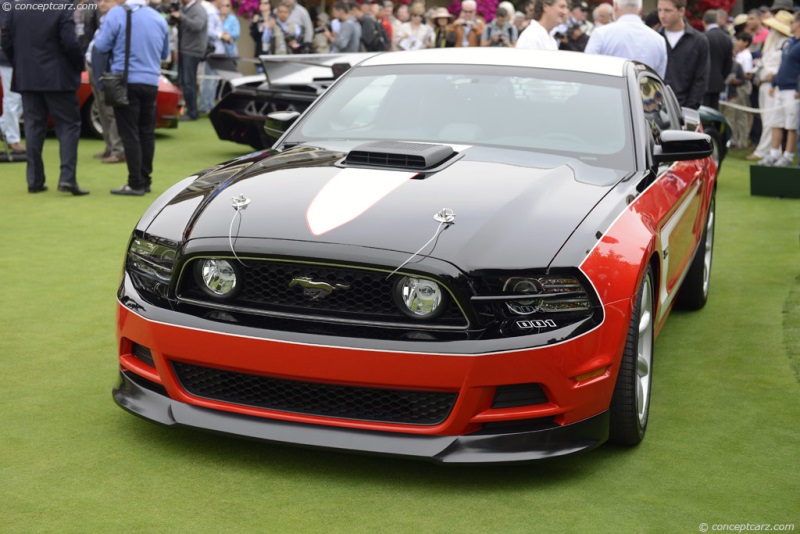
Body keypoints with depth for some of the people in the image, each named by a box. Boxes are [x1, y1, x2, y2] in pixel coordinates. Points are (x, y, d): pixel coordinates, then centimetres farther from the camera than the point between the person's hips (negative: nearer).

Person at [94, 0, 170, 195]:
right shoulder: (159, 18, 7)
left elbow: (101, 45, -8)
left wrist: (118, 48, 11)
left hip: (126, 82, -4)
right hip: (151, 82, 5)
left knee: (130, 134, -2)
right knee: (147, 133, 11)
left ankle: (135, 184, -3)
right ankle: (145, 181, 15)